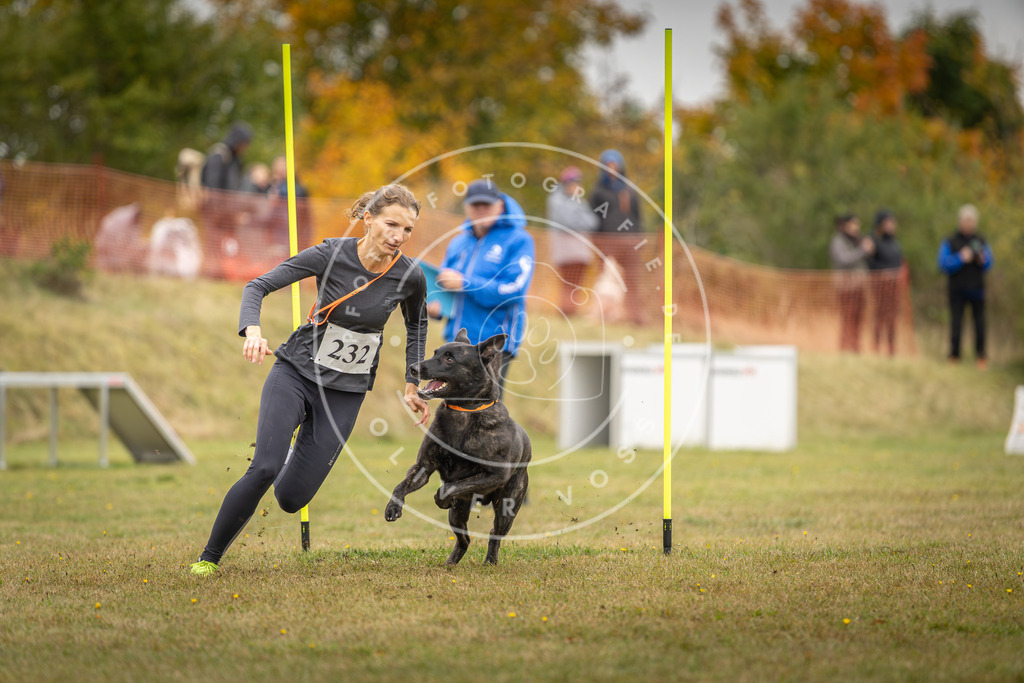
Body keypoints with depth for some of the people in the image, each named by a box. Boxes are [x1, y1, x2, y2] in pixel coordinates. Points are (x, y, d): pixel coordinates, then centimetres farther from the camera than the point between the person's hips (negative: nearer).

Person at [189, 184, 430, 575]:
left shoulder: (410, 277, -9)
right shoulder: (331, 255, -15)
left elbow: (416, 326, 13)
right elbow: (258, 286, -14)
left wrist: (412, 385, 13)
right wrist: (253, 330, -33)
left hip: (345, 393, 2)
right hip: (296, 371, -2)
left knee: (291, 499, -1)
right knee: (264, 469, -24)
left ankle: (293, 457, 37)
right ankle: (210, 557, -6)